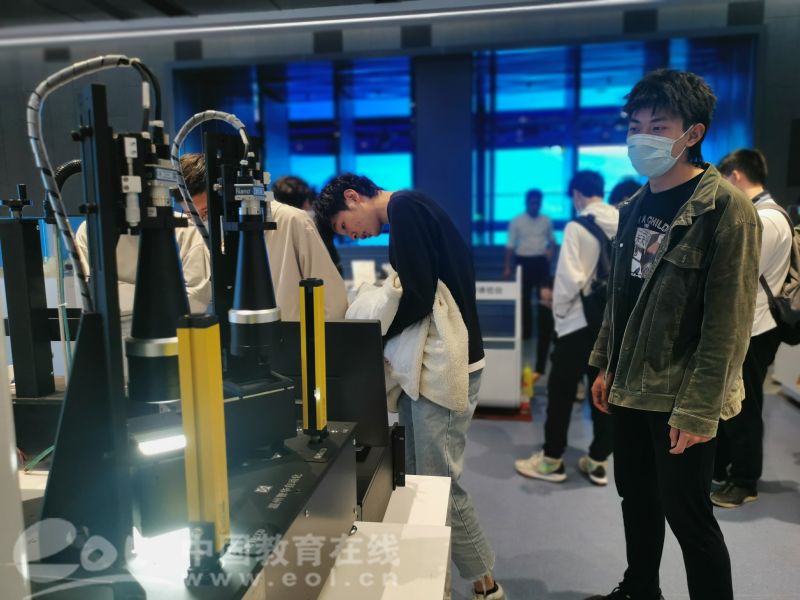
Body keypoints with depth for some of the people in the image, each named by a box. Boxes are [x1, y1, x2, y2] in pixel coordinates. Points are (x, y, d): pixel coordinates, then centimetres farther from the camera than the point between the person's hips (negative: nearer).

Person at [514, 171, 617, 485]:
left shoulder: (578, 226, -13)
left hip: (580, 320, -6)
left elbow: (571, 278, -18)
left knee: (562, 391, 5)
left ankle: (552, 460, 15)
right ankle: (598, 461, 20)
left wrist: (560, 307, -2)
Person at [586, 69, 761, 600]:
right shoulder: (636, 206, 8)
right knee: (637, 500, 19)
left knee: (687, 514, 5)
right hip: (630, 389, 7)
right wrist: (606, 365, 12)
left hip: (680, 400, -7)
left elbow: (729, 322, -18)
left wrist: (700, 408, -19)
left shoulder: (727, 209, -15)